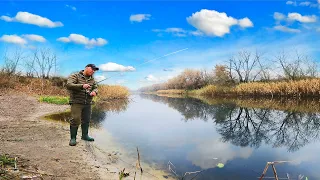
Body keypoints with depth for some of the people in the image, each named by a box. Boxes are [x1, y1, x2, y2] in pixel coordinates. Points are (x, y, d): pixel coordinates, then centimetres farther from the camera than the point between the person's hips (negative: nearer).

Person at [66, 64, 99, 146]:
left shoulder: (92, 79, 12)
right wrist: (82, 86, -29)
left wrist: (94, 92, -13)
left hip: (88, 103, 6)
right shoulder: (75, 76, -6)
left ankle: (85, 135, 29)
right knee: (75, 120, -7)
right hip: (76, 102, -6)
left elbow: (95, 88, 12)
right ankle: (73, 138, 5)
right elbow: (68, 85, -18)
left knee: (86, 120, 13)